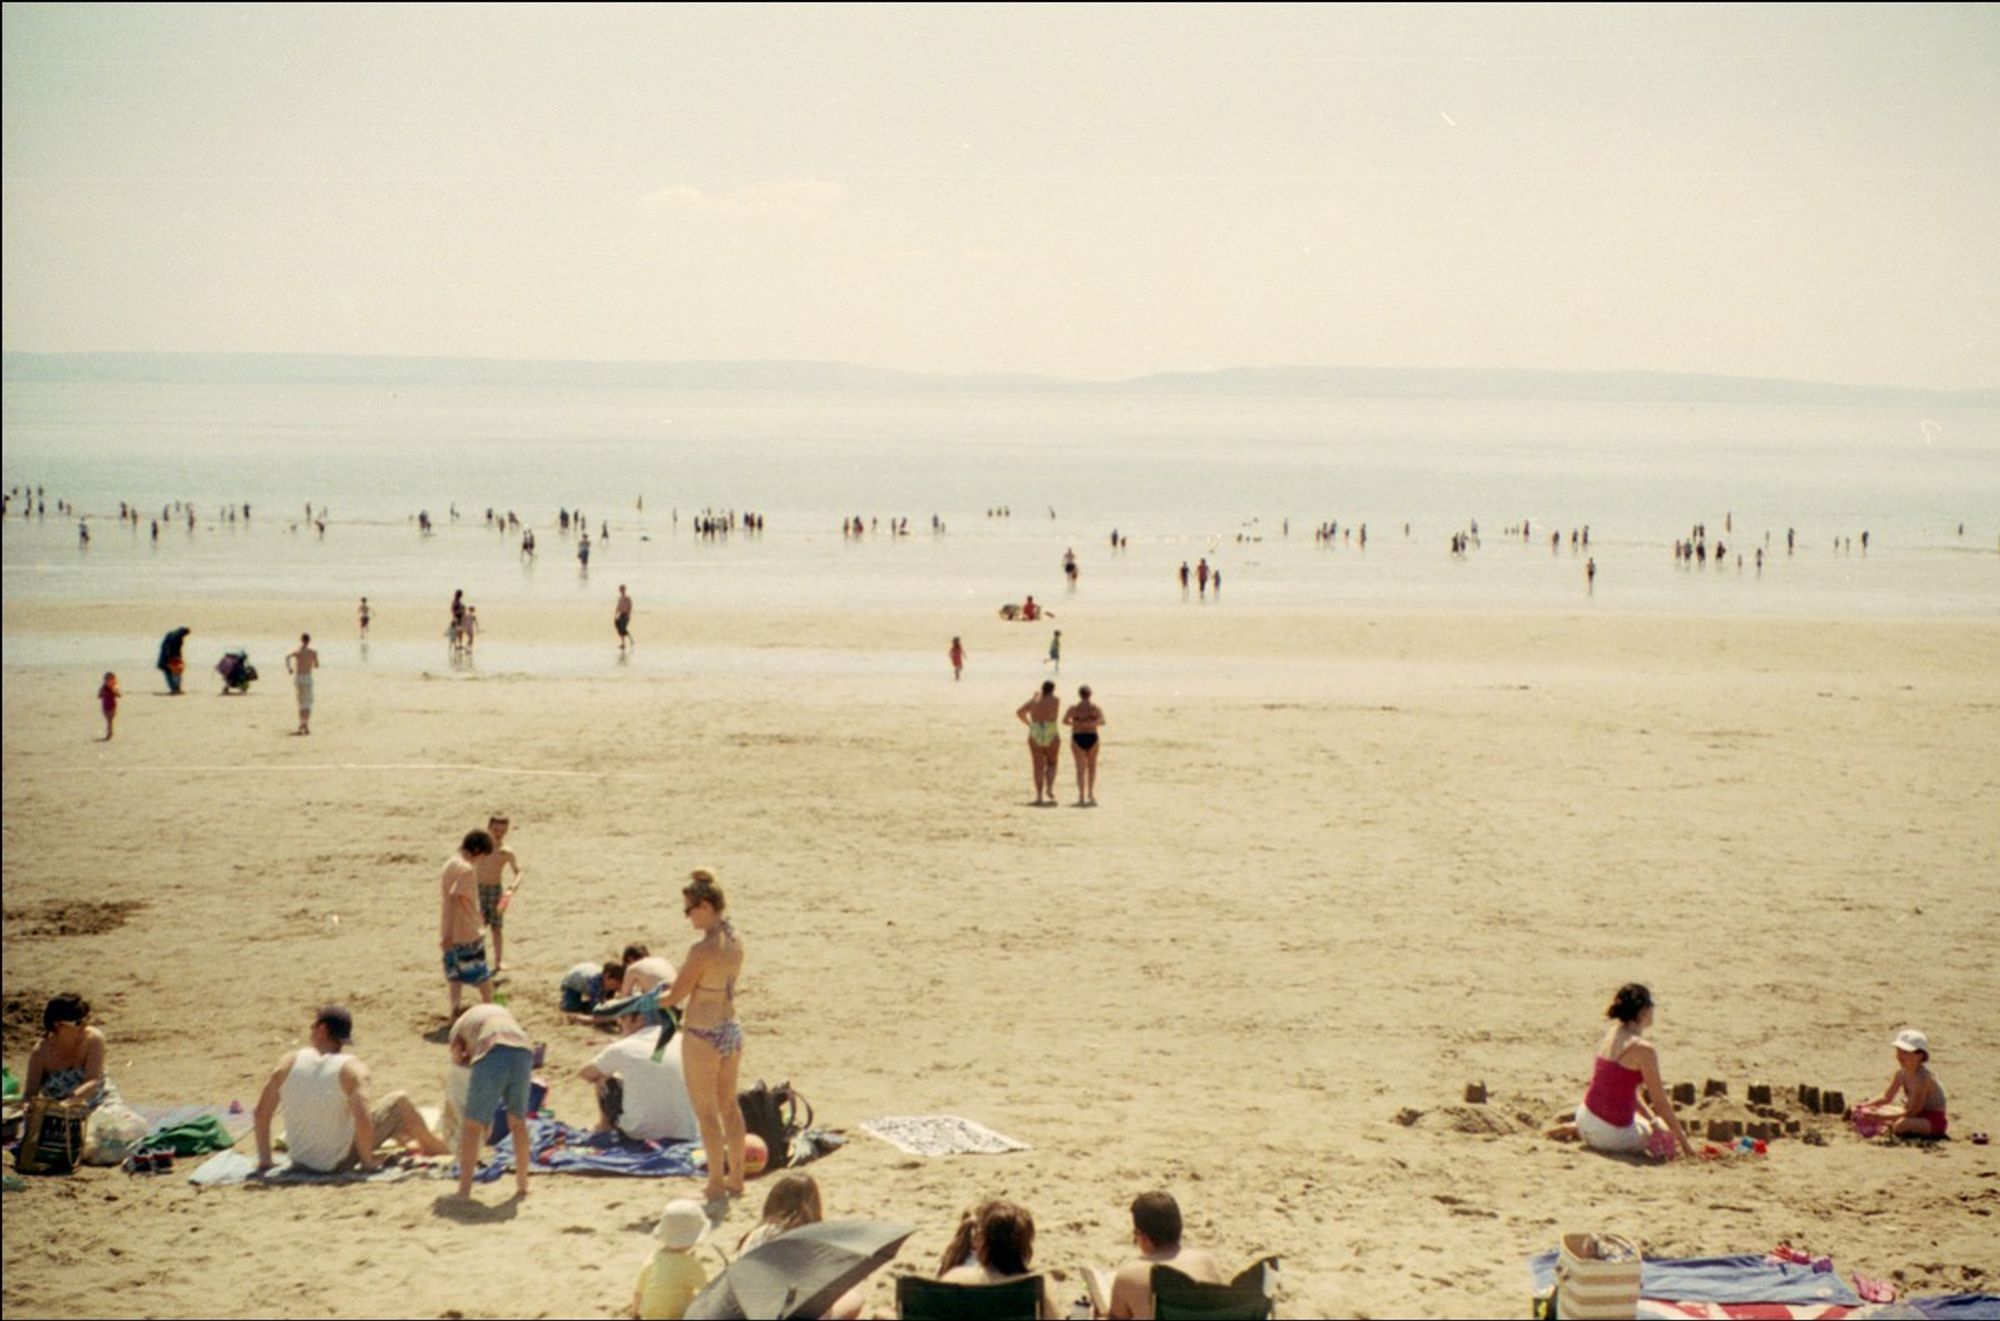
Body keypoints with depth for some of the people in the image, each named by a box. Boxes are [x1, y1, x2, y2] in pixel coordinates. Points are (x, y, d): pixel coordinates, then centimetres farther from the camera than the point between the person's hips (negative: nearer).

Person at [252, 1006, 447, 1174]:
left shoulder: (290, 1061, -8)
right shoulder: (352, 1069, -17)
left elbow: (262, 1112, -5)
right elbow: (362, 1120, -27)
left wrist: (264, 1160, 6)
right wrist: (368, 1161, -11)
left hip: (300, 1161, 4)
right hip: (339, 1163, -4)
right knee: (399, 1101, 12)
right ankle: (433, 1146, 38)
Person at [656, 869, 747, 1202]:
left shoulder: (702, 950, -23)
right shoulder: (735, 942, 1)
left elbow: (676, 995, -15)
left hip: (703, 1037, -8)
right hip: (731, 1030, 8)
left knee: (706, 1111, 5)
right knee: (728, 1105, 19)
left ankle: (716, 1183, 13)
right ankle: (735, 1177, 28)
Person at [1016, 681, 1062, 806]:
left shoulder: (1033, 701, 1)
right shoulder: (1055, 701, -6)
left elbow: (1019, 712, -1)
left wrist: (1028, 723, 13)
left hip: (1035, 736, 2)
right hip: (1051, 737, -2)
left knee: (1038, 767, 6)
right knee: (1051, 764, 17)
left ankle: (1039, 795, 1)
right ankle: (1050, 787, -4)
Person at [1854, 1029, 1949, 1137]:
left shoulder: (1922, 1077, -27)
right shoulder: (1901, 1073, -1)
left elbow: (1912, 1112, -28)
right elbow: (1886, 1098, 11)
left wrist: (1881, 1117, -30)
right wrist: (1864, 1106, -6)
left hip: (1934, 1120, -9)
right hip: (1917, 1114, 9)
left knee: (1901, 1125, -37)